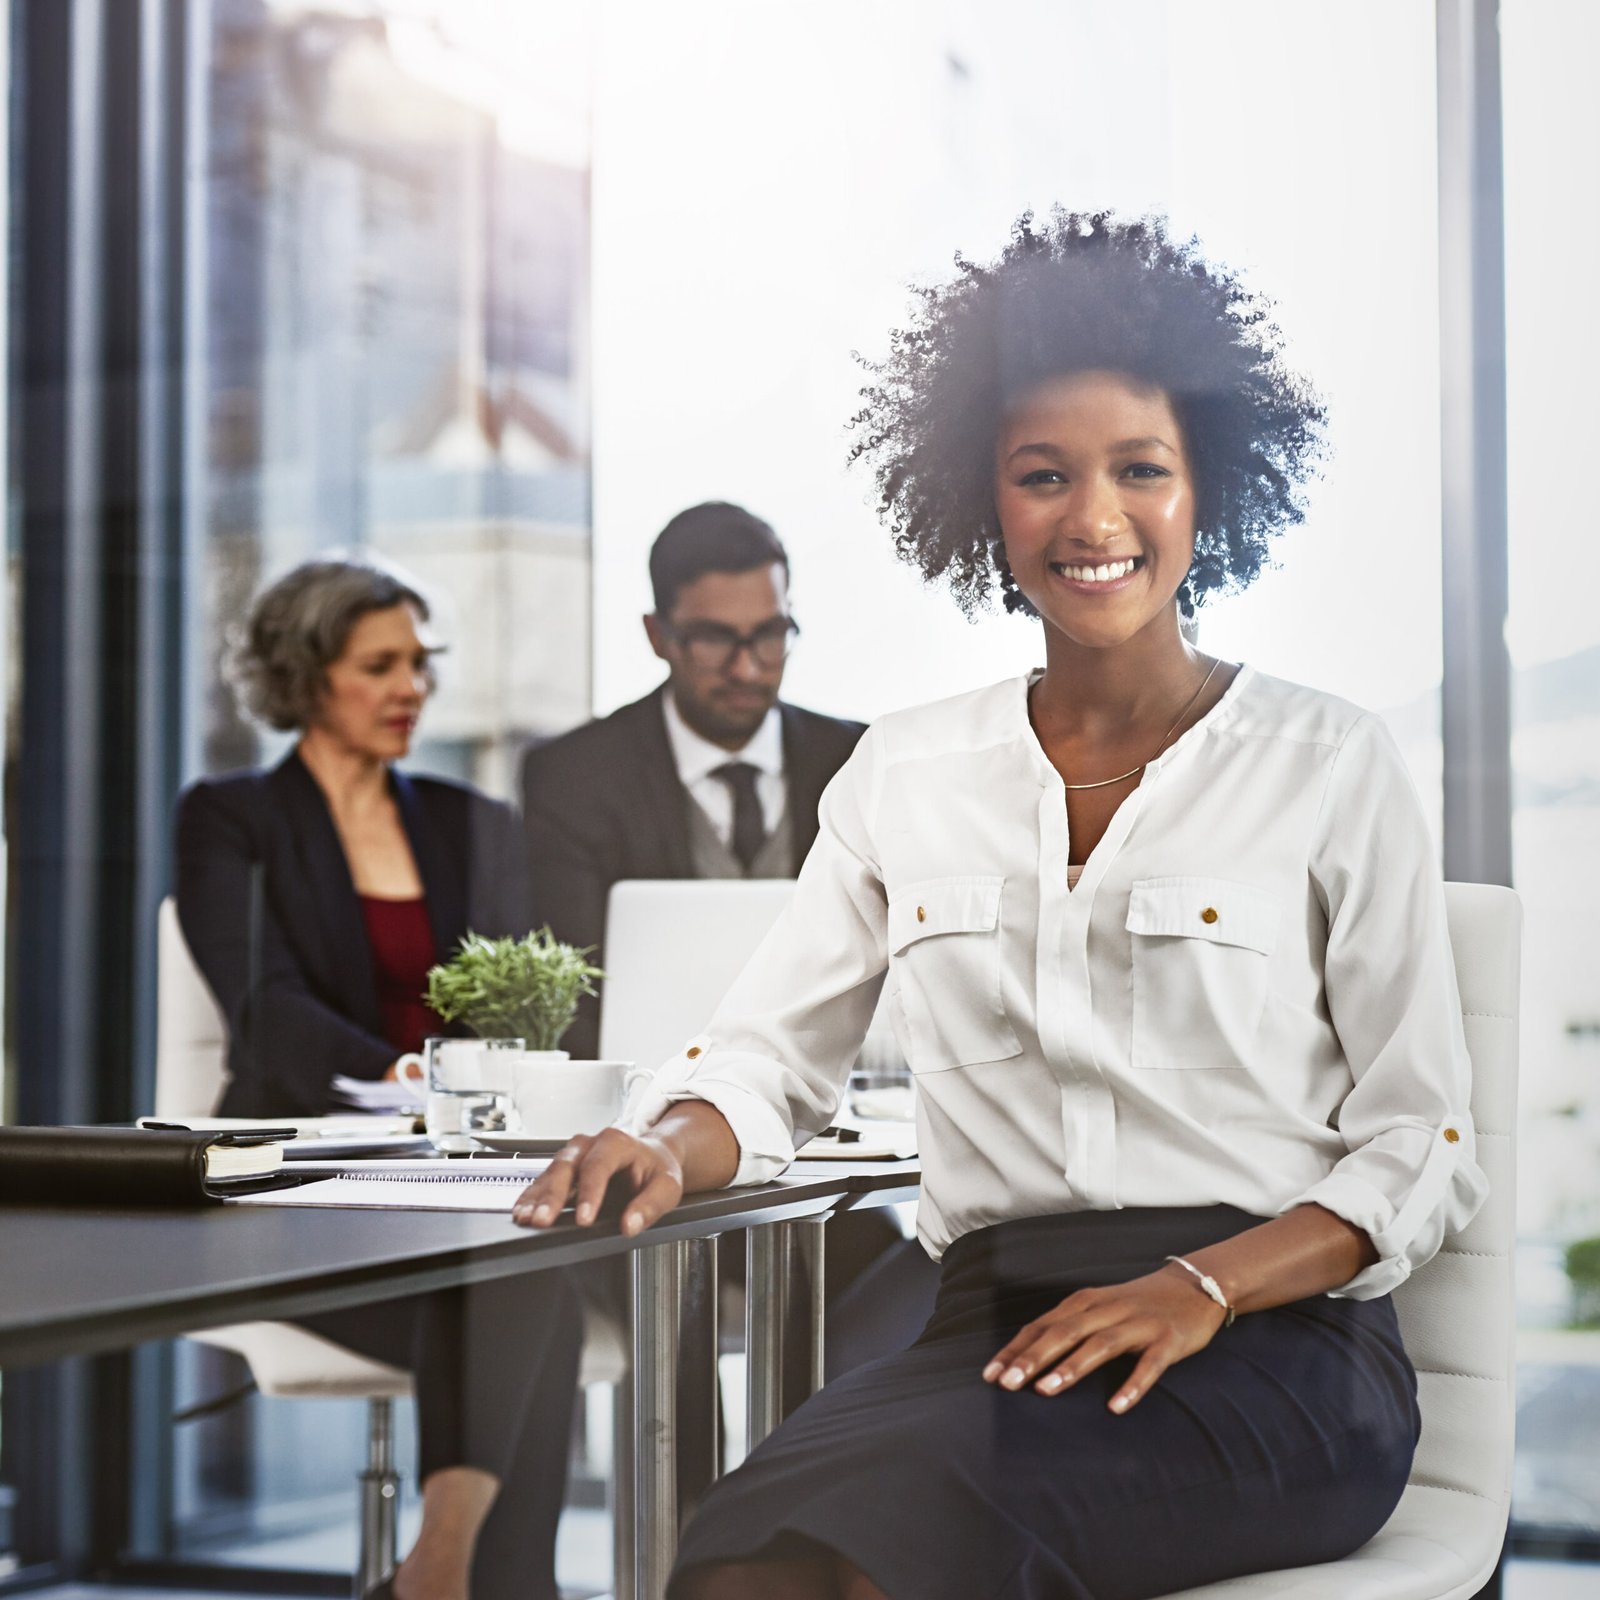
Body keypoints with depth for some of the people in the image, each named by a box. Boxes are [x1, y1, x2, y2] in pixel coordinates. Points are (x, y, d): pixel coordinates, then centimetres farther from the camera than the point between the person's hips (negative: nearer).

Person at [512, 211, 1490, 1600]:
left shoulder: (1331, 768, 3)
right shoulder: (903, 774, 14)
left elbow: (1423, 1156, 2)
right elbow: (769, 1060, 17)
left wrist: (1199, 1287, -15)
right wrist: (668, 1148, -7)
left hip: (1275, 1347, -3)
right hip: (994, 1334, 3)